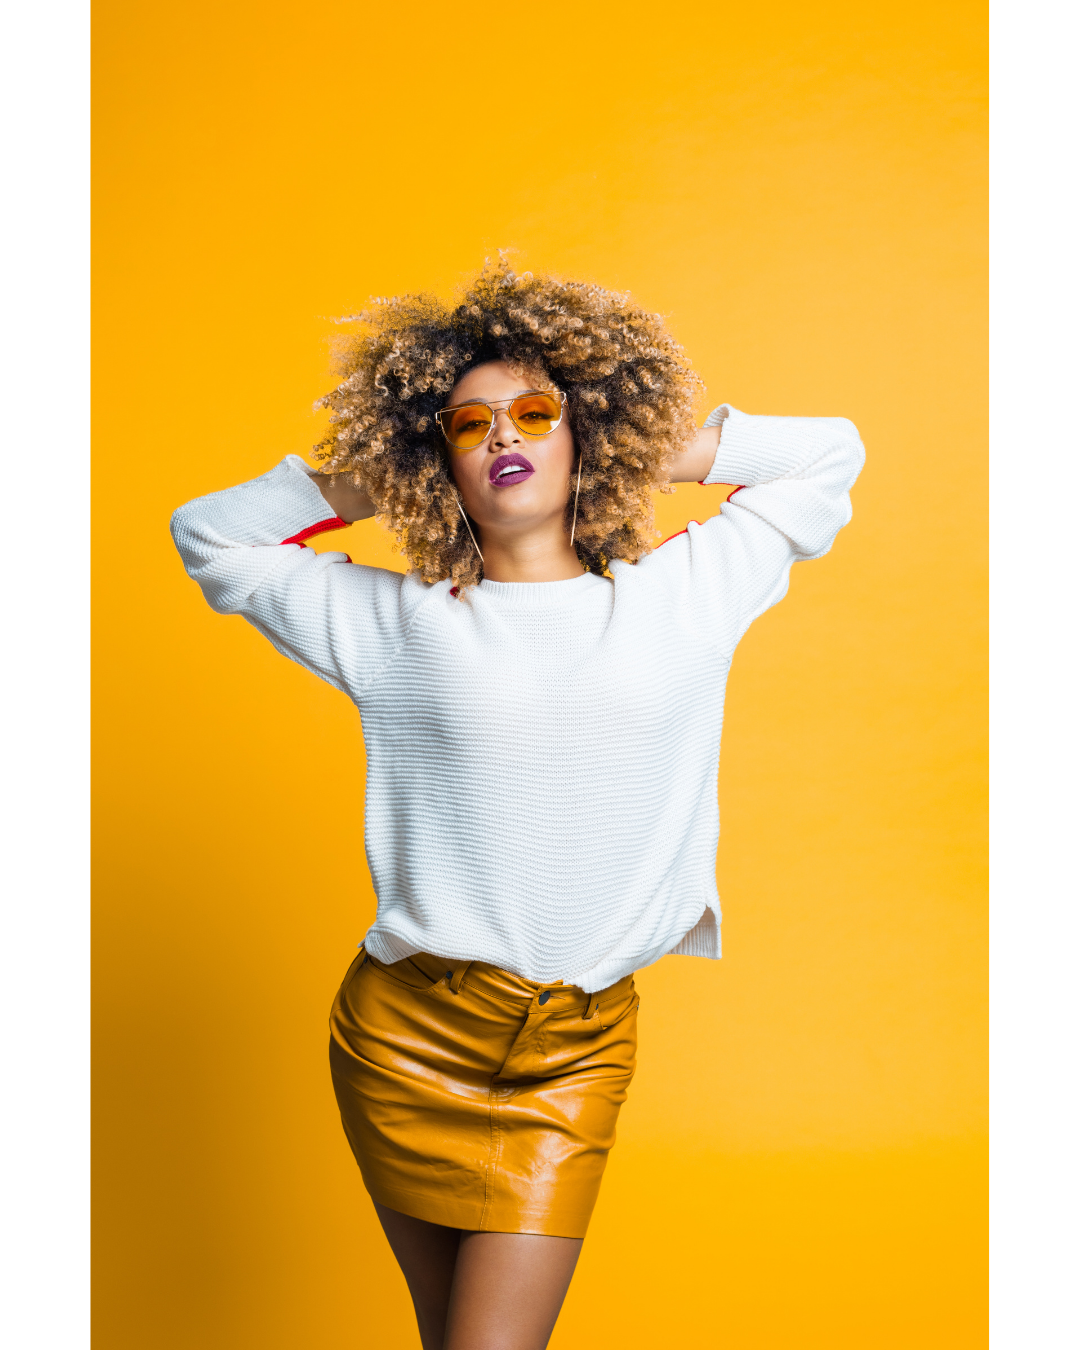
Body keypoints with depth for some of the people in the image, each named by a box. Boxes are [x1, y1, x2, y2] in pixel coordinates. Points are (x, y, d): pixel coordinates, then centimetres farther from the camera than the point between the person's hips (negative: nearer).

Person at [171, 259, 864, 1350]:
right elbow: (206, 535, 13)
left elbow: (830, 454, 15)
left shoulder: (683, 595, 4)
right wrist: (361, 485, 9)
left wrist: (665, 454, 10)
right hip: (409, 1033, 0)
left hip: (578, 1051, 0)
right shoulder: (392, 621, 3)